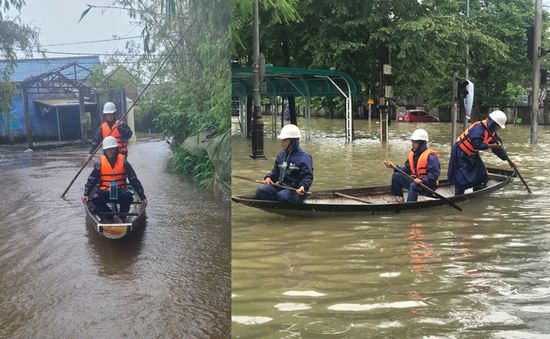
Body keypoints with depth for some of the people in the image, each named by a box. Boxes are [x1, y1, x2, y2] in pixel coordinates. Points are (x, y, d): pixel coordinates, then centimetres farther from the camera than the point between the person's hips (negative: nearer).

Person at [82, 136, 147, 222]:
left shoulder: (123, 162, -2)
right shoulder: (100, 163, -2)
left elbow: (134, 180, -2)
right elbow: (91, 180, -1)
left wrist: (142, 196, -6)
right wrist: (86, 194, -16)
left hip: (120, 192, -1)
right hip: (105, 192, 1)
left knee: (128, 196, -31)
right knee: (95, 198, -28)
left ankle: (121, 218, -9)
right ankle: (108, 216, -3)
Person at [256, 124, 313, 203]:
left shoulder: (304, 157, -9)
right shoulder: (281, 155, 14)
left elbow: (308, 177, -13)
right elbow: (275, 172, 23)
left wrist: (303, 187, -33)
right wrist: (269, 177, 2)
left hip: (295, 190, -7)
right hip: (281, 186, 7)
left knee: (282, 195, -37)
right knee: (261, 191, -13)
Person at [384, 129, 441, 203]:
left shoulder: (430, 156, -19)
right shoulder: (412, 154, 6)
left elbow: (434, 174, -24)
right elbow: (407, 170, 7)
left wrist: (422, 180, -35)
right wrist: (394, 167, -5)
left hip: (428, 184, -8)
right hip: (416, 181, 8)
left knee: (413, 186, -38)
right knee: (396, 176, -4)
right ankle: (399, 199, -2)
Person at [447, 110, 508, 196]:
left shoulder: (491, 132, 3)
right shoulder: (478, 128, -26)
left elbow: (496, 147, 9)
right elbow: (476, 144, -34)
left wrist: (507, 159, 8)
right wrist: (490, 145, -26)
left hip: (472, 154, 10)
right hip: (460, 154, -10)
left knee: (482, 175, 10)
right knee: (461, 178, -10)